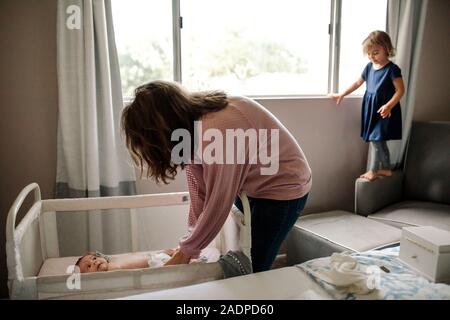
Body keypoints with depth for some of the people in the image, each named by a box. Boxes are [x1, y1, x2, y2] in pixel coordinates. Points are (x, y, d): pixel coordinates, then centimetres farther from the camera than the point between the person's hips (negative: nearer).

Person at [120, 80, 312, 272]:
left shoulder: (219, 131, -36)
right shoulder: (192, 119, -11)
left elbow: (218, 205, -26)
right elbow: (199, 190, -8)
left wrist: (187, 251, -13)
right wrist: (190, 244, -8)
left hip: (282, 189, -7)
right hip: (249, 186, 7)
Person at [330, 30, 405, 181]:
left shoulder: (392, 69, -13)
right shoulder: (369, 67, 7)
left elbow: (400, 90, -13)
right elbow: (358, 83, 18)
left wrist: (389, 105, -26)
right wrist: (341, 95, 17)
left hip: (384, 110, -7)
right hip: (371, 108, 7)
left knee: (376, 139, -5)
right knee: (379, 140, 15)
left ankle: (373, 170, 8)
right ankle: (386, 169, 28)